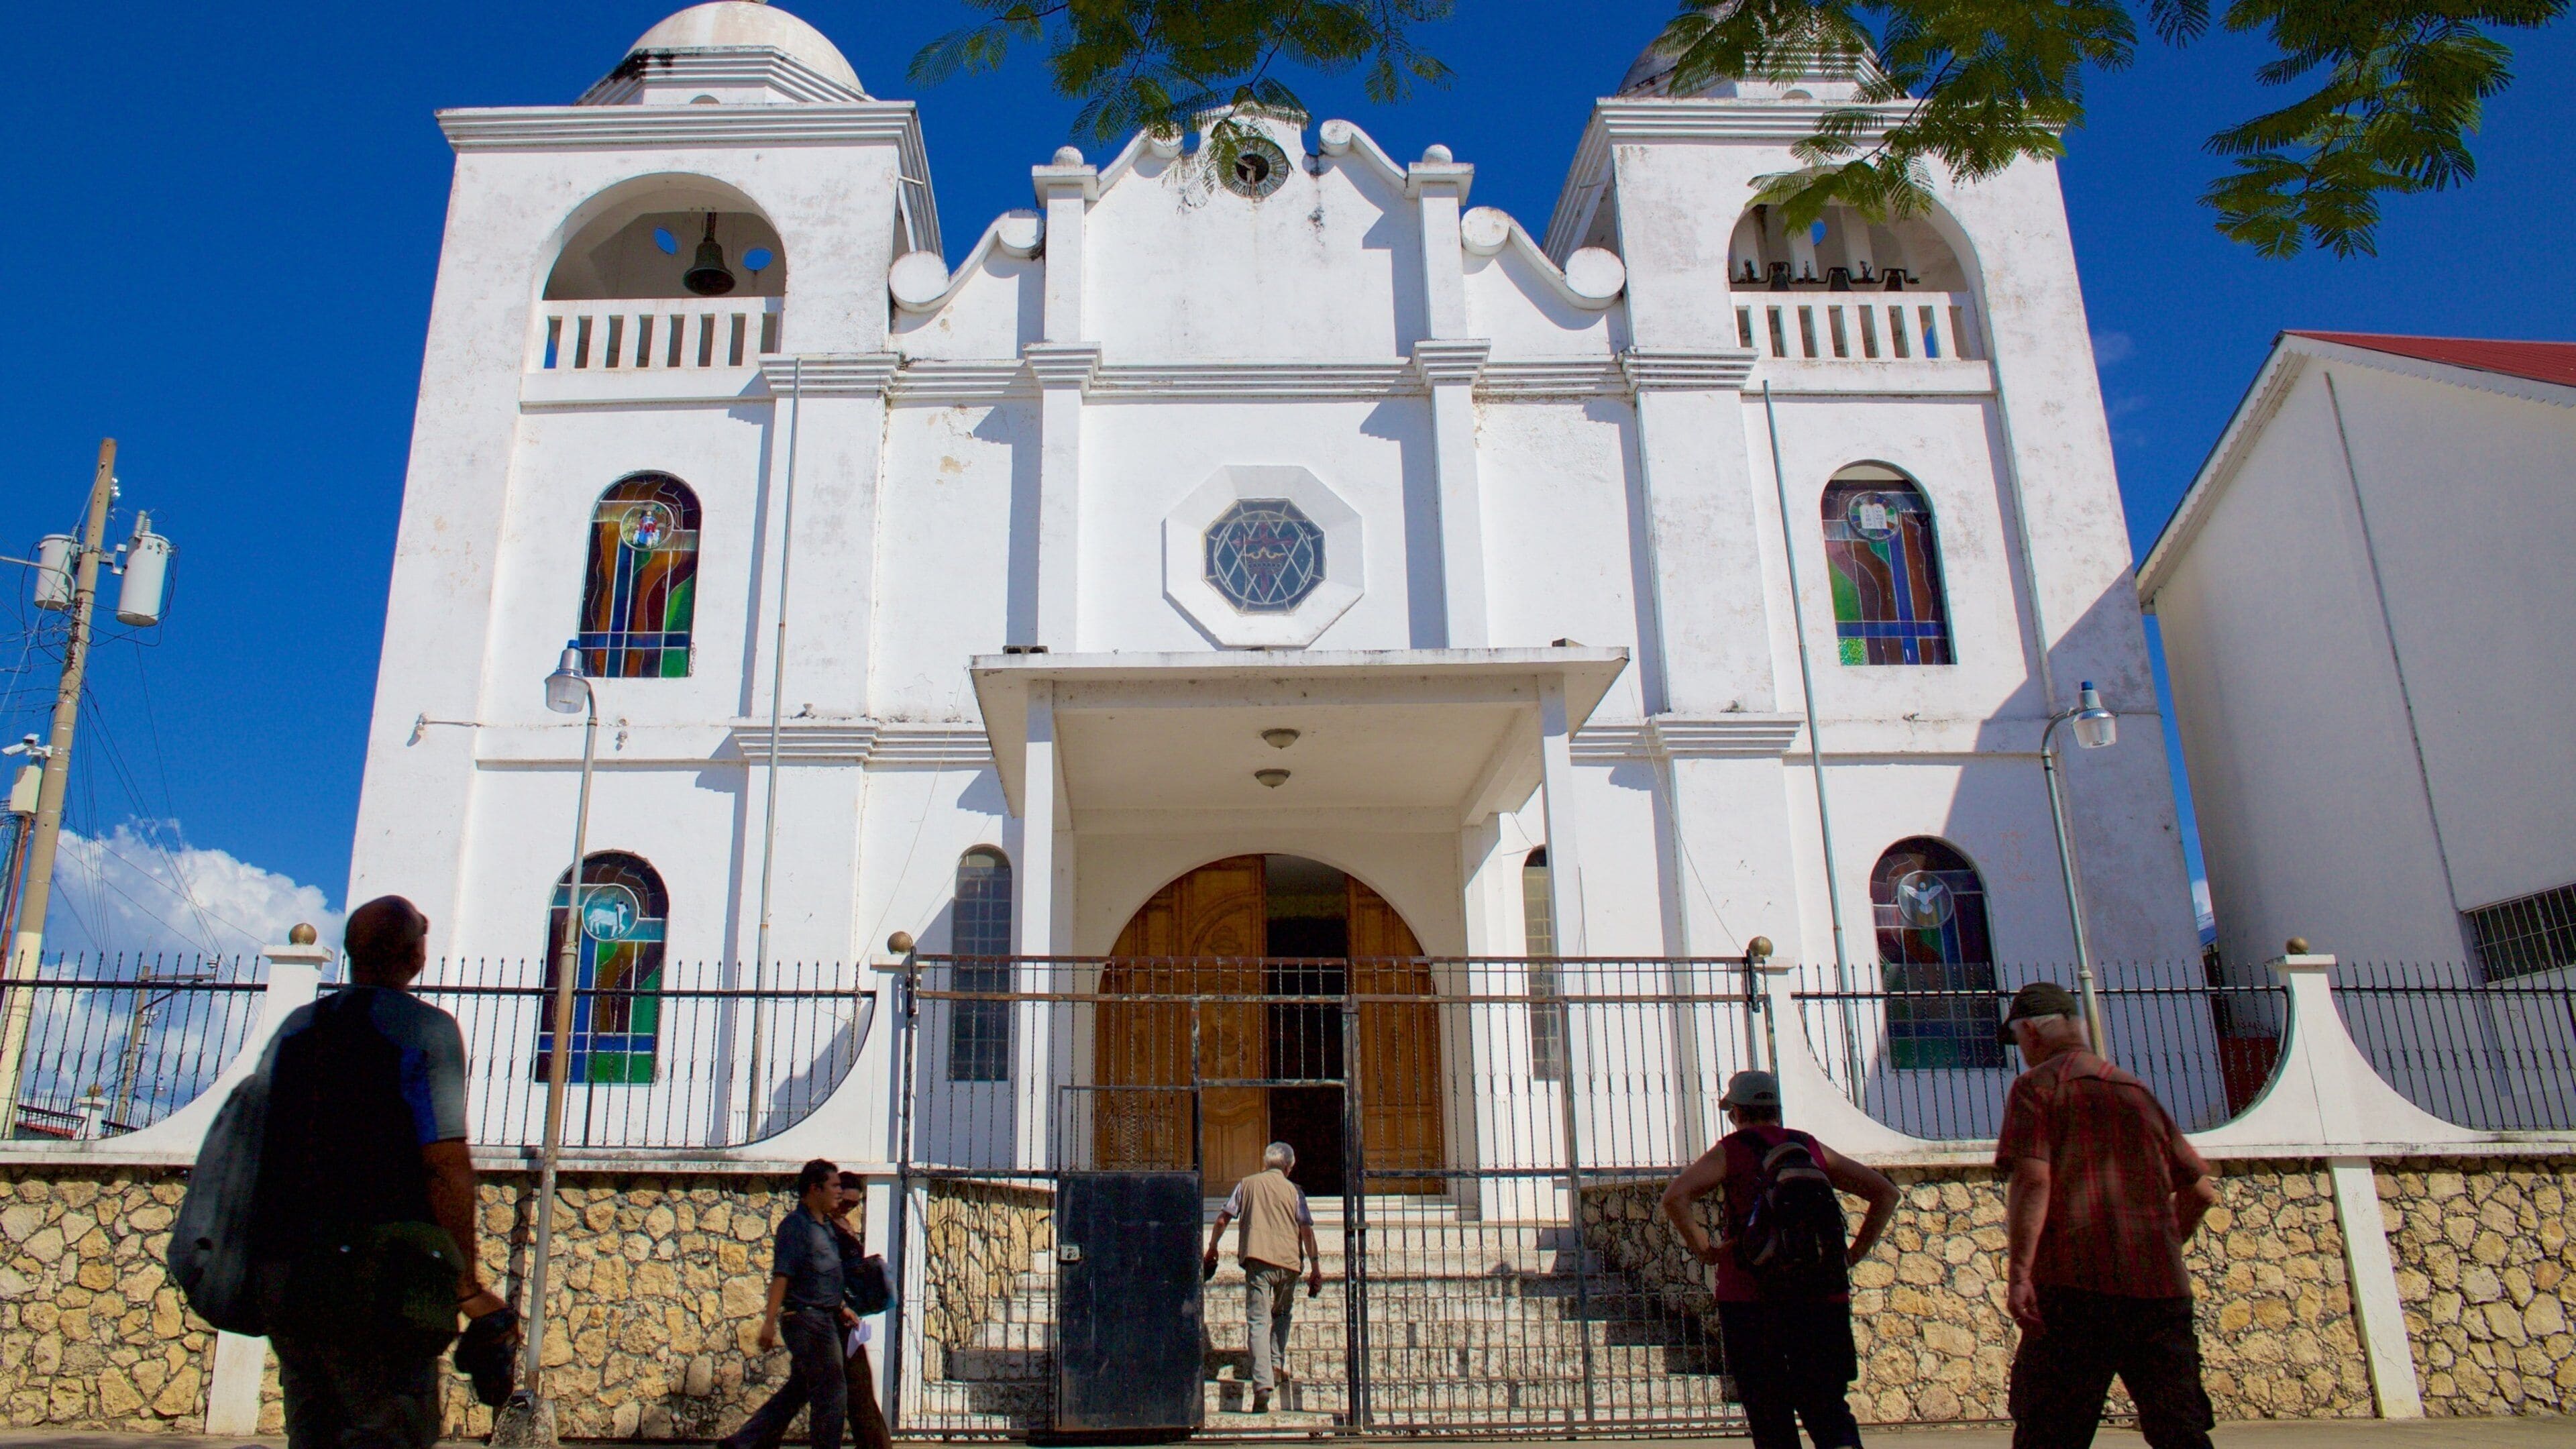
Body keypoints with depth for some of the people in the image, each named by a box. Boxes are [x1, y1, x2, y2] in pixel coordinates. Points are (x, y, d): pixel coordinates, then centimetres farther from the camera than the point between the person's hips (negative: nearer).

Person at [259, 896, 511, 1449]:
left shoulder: (296, 1027, 12)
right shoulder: (425, 1028, -8)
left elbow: (259, 1149, 16)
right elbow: (445, 1162, -14)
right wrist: (468, 1285, -9)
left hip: (286, 1276, 7)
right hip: (377, 1281, -7)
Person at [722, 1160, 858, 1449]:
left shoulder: (825, 1225, 15)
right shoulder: (795, 1225, -13)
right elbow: (781, 1275, -20)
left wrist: (840, 1309, 20)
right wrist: (770, 1321, -25)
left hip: (823, 1318, 9)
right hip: (807, 1319, -9)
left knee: (799, 1389, 15)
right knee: (831, 1392, -2)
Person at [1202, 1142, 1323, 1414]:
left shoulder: (1247, 1184, 10)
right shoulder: (1294, 1190, 7)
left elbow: (1223, 1219, 7)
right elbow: (1307, 1230, 2)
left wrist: (1212, 1249, 20)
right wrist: (1316, 1266, 6)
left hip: (1257, 1259, -1)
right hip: (1288, 1261, 1)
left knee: (1258, 1322, -5)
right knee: (1282, 1313, 26)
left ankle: (1262, 1384, -18)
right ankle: (1276, 1365, 18)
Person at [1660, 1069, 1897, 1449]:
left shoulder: (1730, 1151, 0)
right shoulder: (1812, 1148, 12)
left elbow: (1675, 1197, -16)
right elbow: (1886, 1192, 15)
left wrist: (1704, 1250, -7)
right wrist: (1855, 1254, 13)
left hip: (1749, 1300, -3)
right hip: (1824, 1296, 3)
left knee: (1769, 1411, 6)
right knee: (1827, 1403, 9)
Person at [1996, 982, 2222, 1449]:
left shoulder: (2037, 1085, 1)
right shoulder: (2137, 1091, 19)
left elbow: (2033, 1179, -14)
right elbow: (2200, 1190, 20)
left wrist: (2019, 1272, -18)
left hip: (2076, 1287, -6)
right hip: (2161, 1288, 6)